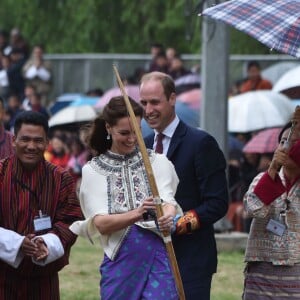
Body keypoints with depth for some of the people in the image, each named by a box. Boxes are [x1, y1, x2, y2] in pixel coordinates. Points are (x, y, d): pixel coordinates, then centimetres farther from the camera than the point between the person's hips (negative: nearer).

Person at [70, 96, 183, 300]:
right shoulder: (93, 171, 6)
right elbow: (100, 224, -6)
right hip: (119, 260, 1)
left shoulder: (157, 162, 7)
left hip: (157, 258, -1)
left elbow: (169, 201, -7)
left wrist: (168, 215, -32)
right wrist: (137, 214, -25)